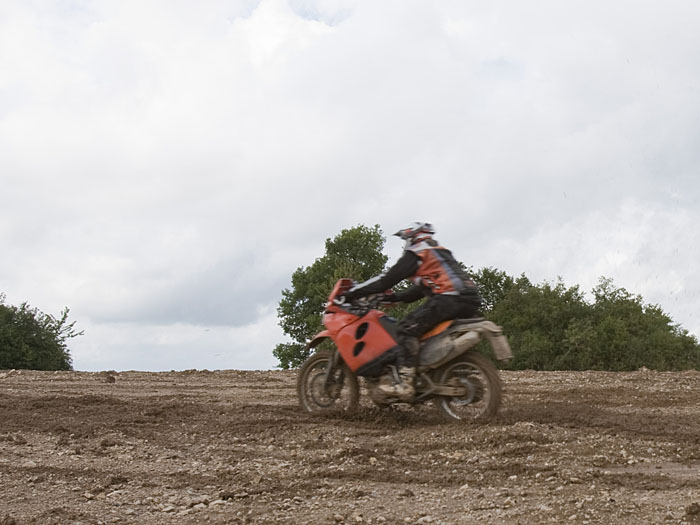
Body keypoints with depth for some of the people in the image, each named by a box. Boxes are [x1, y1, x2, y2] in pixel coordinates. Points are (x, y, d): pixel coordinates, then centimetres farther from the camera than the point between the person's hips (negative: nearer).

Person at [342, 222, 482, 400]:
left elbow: (389, 278, 0)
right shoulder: (441, 252, 33)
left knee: (408, 328, -11)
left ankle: (405, 383, -22)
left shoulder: (417, 252, 5)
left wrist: (352, 293, 4)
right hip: (470, 301, 10)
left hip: (449, 298, -10)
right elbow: (421, 289, 36)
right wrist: (395, 297, 33)